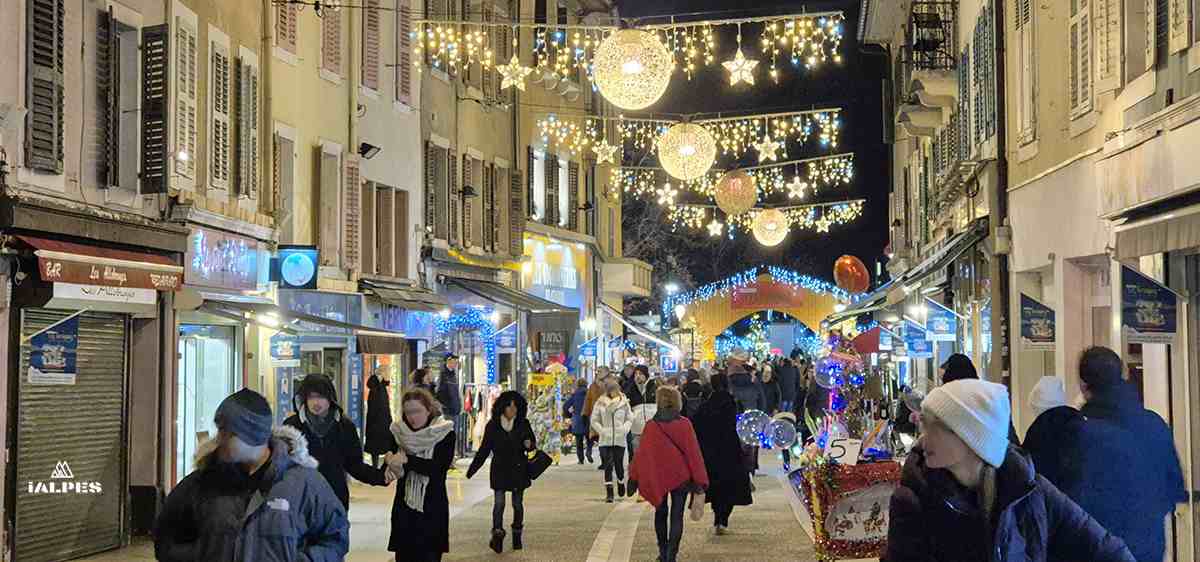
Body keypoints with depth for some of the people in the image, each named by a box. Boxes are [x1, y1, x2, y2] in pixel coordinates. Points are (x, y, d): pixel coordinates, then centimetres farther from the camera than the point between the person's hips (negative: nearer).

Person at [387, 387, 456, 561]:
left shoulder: (445, 433, -5)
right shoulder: (399, 432, 5)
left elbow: (439, 467, -17)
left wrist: (406, 460, -22)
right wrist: (392, 464, -21)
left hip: (432, 512, -3)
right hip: (404, 510, 3)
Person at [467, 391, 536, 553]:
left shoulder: (524, 424, -1)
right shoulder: (493, 426, -3)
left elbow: (533, 442, 10)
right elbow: (484, 449, 3)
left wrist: (530, 445, -16)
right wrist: (472, 470, 2)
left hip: (519, 470, 1)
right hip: (500, 470, -1)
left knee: (517, 503, 10)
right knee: (499, 502, -11)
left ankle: (517, 535, 24)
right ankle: (497, 535, -16)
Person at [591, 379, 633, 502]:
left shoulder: (624, 402, 3)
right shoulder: (600, 403, 0)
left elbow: (629, 418, 10)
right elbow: (594, 420, 4)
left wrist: (624, 429, -6)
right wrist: (601, 431, -8)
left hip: (620, 440, 1)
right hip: (605, 440, -1)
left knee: (619, 465, 5)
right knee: (608, 466, -4)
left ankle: (621, 482, 36)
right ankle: (609, 493, 0)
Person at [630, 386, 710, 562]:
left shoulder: (651, 426, -9)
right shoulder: (684, 425, -10)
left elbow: (642, 453, -4)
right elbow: (693, 452, -8)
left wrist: (634, 478, 5)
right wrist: (699, 480, -3)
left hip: (657, 477, 1)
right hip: (681, 476, -1)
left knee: (661, 513, 18)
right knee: (677, 516, 4)